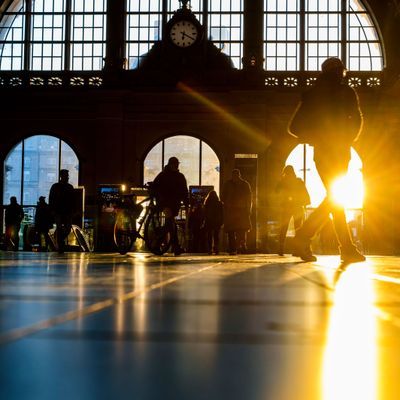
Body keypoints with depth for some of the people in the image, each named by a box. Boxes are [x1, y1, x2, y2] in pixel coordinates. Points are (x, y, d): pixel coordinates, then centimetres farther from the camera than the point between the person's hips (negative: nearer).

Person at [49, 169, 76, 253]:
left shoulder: (70, 187, 13)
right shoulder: (55, 187, 3)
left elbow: (73, 200, 15)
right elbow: (51, 199, 1)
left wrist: (72, 210, 7)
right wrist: (53, 210, -8)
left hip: (68, 212, 4)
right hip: (58, 212, -3)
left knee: (68, 228, -2)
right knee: (59, 228, -6)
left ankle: (60, 239, 23)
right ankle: (60, 246, -4)